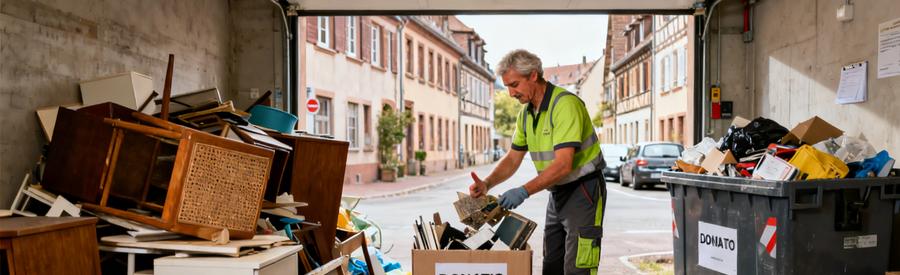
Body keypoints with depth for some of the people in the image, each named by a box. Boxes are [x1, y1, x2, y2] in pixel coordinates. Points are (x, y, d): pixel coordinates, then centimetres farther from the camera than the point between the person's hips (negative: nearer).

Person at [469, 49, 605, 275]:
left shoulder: (565, 104, -21)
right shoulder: (526, 112, 6)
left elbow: (563, 164, -28)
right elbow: (513, 158, 9)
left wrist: (524, 191, -33)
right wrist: (487, 184, -7)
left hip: (584, 190, -9)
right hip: (557, 193, 9)